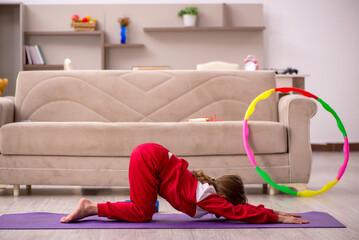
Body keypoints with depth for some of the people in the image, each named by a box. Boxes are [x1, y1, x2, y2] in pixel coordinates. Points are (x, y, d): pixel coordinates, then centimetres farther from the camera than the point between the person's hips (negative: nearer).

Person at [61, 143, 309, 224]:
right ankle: (91, 208, -5)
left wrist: (275, 212, 11)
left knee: (146, 211, 12)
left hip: (152, 155, 9)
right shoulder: (208, 197, -14)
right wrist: (277, 218, -15)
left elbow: (243, 207, 16)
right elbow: (239, 212, -16)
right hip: (150, 157, -9)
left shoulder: (209, 190, 8)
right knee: (142, 213, -7)